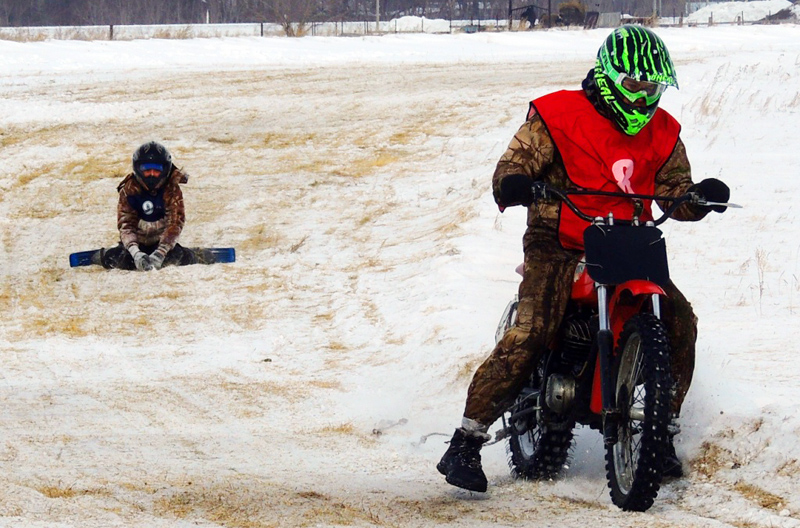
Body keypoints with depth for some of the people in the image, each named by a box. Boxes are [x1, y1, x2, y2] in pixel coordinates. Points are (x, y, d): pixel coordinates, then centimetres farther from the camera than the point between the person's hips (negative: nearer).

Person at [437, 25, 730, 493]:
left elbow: (674, 190, 16)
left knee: (678, 318, -11)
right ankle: (466, 444, -19)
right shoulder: (558, 116, -2)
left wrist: (700, 195, -7)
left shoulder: (661, 132, 13)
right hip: (559, 247, -5)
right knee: (529, 336, -22)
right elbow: (515, 162, -7)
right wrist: (513, 184, -31)